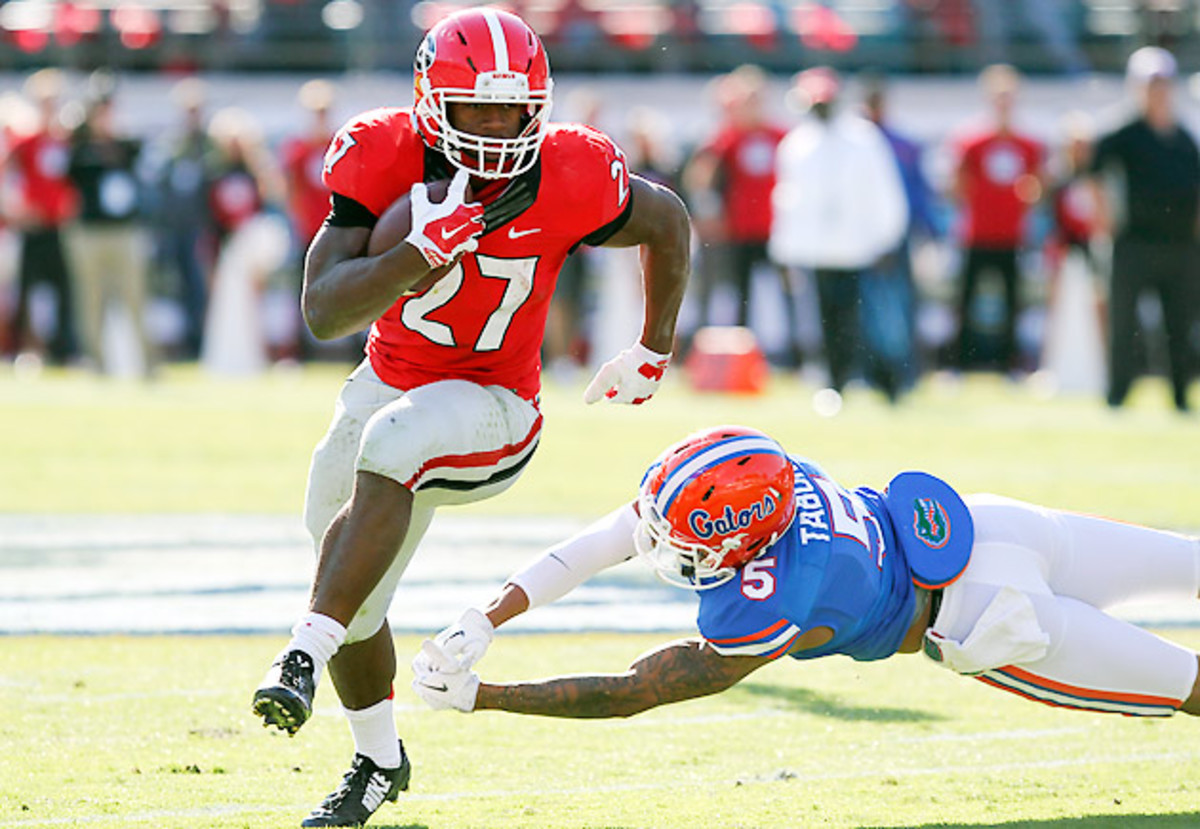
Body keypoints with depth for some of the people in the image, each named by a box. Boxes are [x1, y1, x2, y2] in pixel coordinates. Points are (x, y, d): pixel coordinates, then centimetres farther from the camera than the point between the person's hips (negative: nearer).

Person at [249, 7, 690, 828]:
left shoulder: (568, 181, -20)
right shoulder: (383, 158, -17)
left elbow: (668, 221, 2)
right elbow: (324, 313, -25)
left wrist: (652, 353, 10)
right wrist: (421, 252, -40)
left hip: (490, 406, -4)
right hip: (389, 383, 4)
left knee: (388, 447, -38)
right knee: (354, 603, 13)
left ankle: (306, 654, -41)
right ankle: (381, 760, 40)